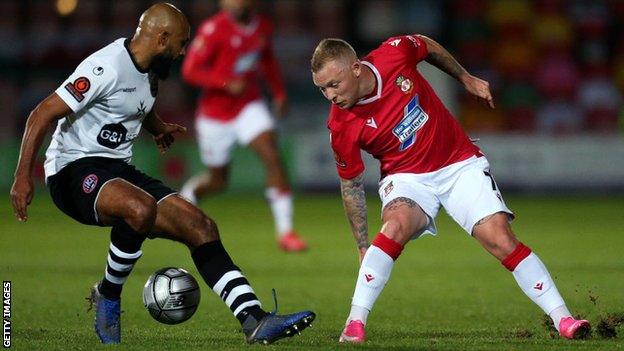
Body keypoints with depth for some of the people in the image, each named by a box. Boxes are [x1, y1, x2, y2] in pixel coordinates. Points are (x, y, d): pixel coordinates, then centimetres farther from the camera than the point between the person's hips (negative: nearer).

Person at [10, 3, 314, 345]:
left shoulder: (147, 71, 12)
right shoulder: (107, 68, -17)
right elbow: (42, 114, -20)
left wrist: (159, 127, 21)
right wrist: (23, 176, -26)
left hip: (119, 170, 9)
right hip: (74, 170, -9)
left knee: (201, 227, -6)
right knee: (141, 208, -39)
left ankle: (255, 320, -13)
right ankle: (108, 297, -14)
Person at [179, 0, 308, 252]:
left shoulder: (263, 27, 0)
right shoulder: (214, 30, -19)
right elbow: (190, 71, -19)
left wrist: (279, 92, 14)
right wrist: (227, 83, -29)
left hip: (249, 106, 4)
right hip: (215, 115, -3)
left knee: (272, 156, -18)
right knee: (218, 180, 9)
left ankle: (285, 231, -17)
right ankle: (190, 194, 46)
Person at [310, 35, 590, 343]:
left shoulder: (394, 53, -19)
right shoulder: (340, 127, -19)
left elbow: (428, 46, 5)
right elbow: (351, 184, -6)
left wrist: (466, 79, 14)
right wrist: (363, 247, -5)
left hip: (460, 163, 2)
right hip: (406, 177, -1)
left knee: (501, 240, -12)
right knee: (396, 224, -33)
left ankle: (563, 320, -5)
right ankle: (354, 324, -27)